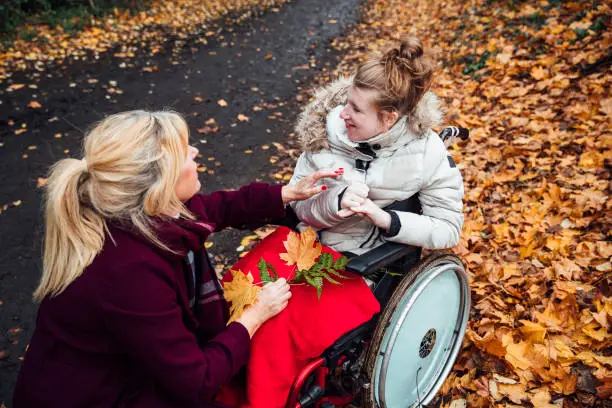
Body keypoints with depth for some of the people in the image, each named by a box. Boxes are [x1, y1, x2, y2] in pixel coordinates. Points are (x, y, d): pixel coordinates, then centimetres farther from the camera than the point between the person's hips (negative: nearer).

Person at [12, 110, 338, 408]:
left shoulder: (133, 212, -15)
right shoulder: (131, 272, -38)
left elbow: (217, 208, 7)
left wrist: (291, 192, 3)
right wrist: (256, 314, -16)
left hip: (124, 364, 8)